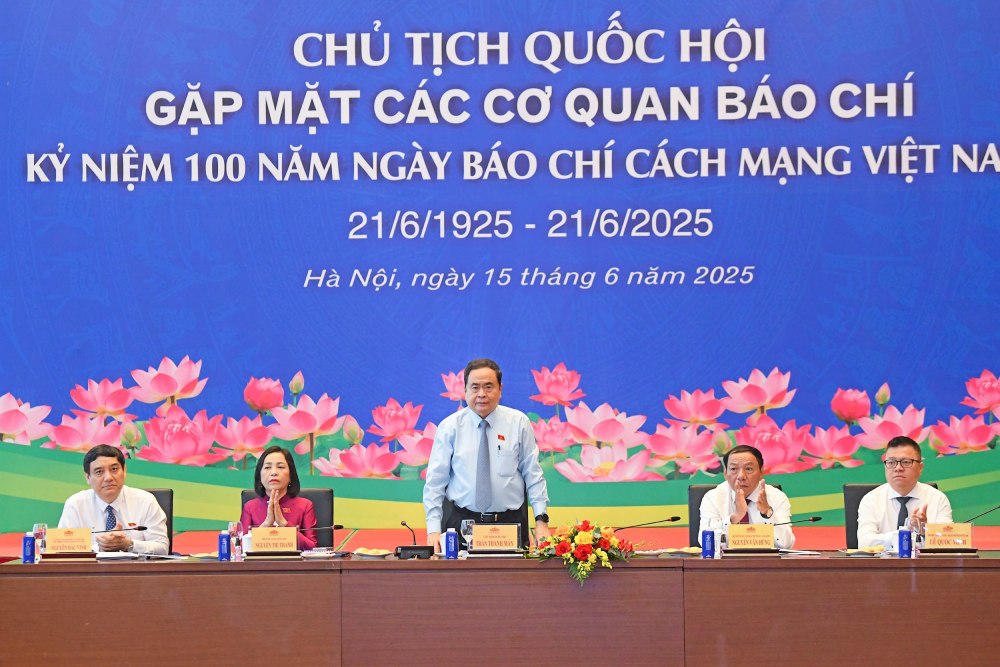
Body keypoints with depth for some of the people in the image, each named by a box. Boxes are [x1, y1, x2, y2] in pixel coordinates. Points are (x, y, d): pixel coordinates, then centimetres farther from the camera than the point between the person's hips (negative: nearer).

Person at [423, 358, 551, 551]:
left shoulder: (519, 423, 4)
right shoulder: (449, 427, 2)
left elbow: (533, 476, 5)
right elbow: (435, 482, 2)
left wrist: (541, 520, -5)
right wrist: (434, 530, -8)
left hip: (510, 522, 1)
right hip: (461, 521, 0)